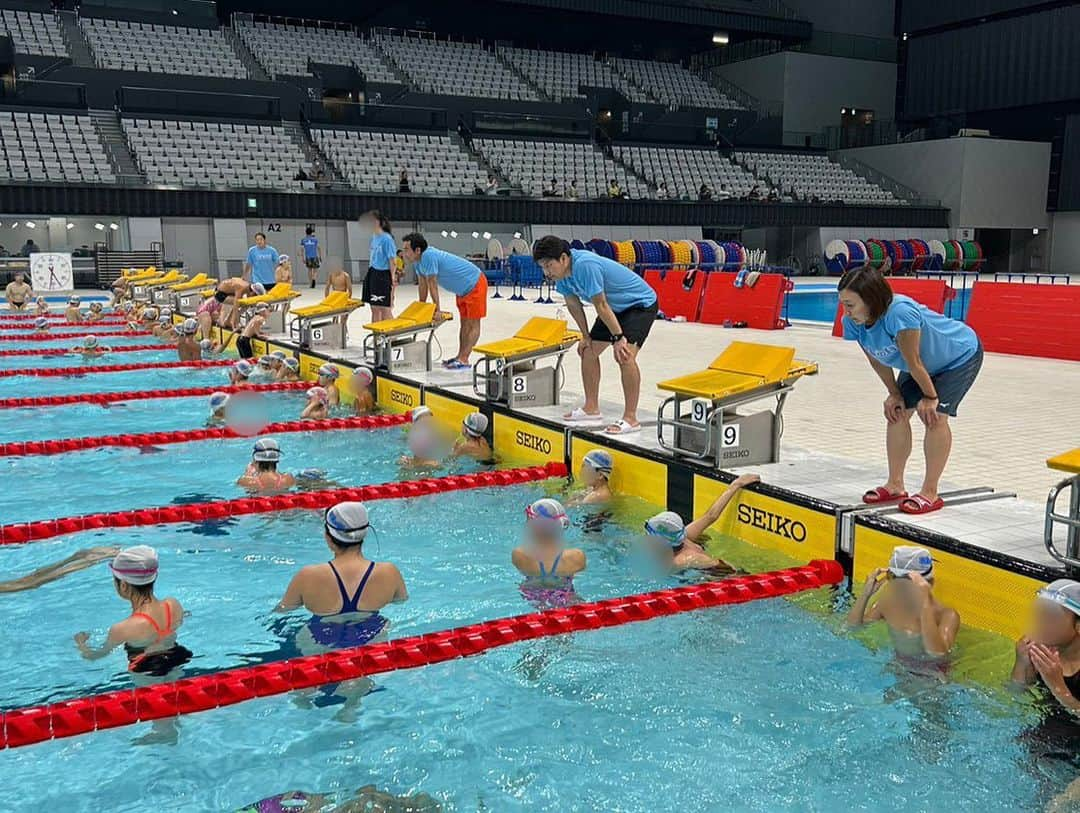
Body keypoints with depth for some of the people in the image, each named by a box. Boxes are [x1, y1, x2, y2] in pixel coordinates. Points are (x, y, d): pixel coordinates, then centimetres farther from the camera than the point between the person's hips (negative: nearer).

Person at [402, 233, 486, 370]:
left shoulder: (429, 256, -31)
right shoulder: (418, 260, -3)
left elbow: (433, 285, -26)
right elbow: (423, 284, 6)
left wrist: (437, 310, -21)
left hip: (474, 285, -10)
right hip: (463, 289, 10)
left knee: (473, 325, -7)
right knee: (464, 324, 14)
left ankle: (463, 360, -11)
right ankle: (461, 357, 19)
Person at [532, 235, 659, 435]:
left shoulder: (585, 265, -35)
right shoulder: (561, 273, -9)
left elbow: (601, 305, -30)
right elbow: (573, 304, 6)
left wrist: (618, 338, -23)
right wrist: (585, 336, 10)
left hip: (641, 303, -9)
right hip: (616, 307, 9)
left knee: (624, 355, -25)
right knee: (588, 350, 10)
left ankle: (630, 419, -18)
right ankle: (591, 408, 23)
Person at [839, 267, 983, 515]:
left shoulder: (900, 313, -45)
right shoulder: (852, 323, -22)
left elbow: (913, 361, -33)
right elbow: (877, 359, -5)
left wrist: (930, 396, -22)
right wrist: (894, 393, -1)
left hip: (962, 354, -7)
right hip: (928, 362, 7)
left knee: (935, 415, -18)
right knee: (896, 412, 2)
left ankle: (930, 493, -7)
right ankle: (895, 485, 14)